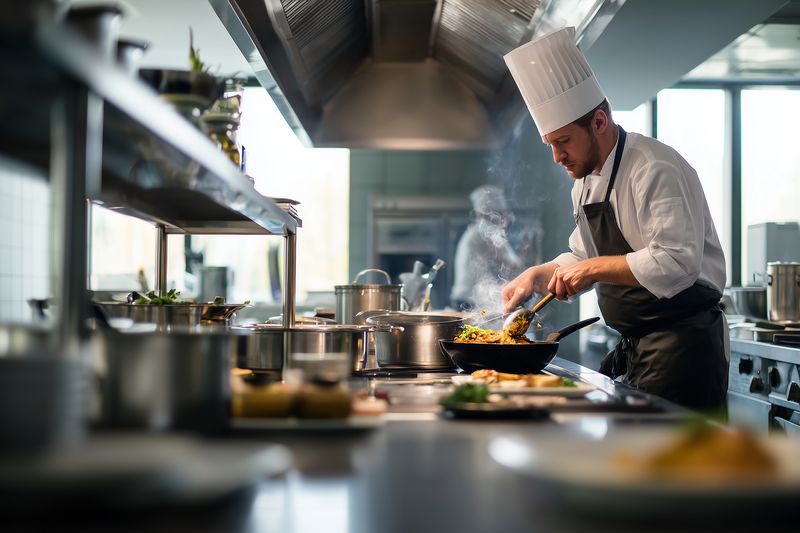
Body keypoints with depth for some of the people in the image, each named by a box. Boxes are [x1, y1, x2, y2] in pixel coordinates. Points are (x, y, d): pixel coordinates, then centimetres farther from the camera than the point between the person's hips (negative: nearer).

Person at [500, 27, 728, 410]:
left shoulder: (655, 169, -18)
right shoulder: (587, 181, 12)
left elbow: (678, 262, -27)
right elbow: (582, 259, 21)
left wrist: (595, 267, -25)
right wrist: (539, 276, 4)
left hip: (682, 348, -9)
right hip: (632, 349, 9)